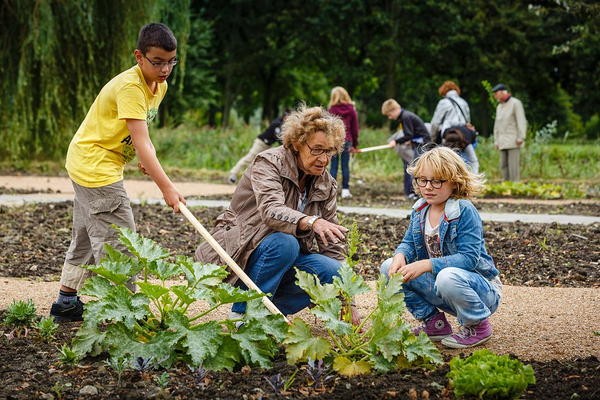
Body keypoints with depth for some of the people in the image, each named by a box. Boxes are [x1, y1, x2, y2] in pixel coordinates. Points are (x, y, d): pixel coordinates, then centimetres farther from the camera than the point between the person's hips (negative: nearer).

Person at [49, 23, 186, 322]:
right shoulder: (129, 86, -25)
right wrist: (166, 188, -35)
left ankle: (66, 303, 30)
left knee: (87, 236, 18)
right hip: (95, 166, -10)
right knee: (118, 241, -10)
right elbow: (141, 142, -31)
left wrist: (146, 156, -2)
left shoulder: (159, 86, 4)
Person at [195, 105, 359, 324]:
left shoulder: (327, 185, 2)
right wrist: (311, 222, -52)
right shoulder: (269, 162, -14)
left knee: (333, 273, -18)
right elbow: (271, 212, -33)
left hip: (285, 259, 6)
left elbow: (333, 245, 2)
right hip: (238, 253, -5)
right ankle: (244, 314, -18)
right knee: (284, 243, -34)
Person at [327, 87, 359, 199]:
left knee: (334, 166, 2)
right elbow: (355, 128, 6)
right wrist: (355, 144, 12)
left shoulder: (331, 110, -5)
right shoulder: (351, 110, 3)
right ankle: (345, 190, 4)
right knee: (345, 166, 5)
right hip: (347, 141, 2)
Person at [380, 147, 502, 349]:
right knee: (388, 268, -5)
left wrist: (426, 265, -35)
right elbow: (409, 242, 6)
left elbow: (469, 258, -27)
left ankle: (478, 326, -9)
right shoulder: (420, 210, 2)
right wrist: (400, 256, -20)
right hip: (438, 286, 7)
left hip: (481, 289, -7)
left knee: (448, 277, -40)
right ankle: (434, 323, 4)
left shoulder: (465, 212, -20)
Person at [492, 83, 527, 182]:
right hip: (503, 142, 7)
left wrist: (521, 137, -17)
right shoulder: (499, 107, 20)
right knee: (503, 166, 2)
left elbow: (521, 121, -10)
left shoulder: (516, 103, -2)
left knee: (513, 165, -11)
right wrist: (496, 141, 17)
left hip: (513, 141, -7)